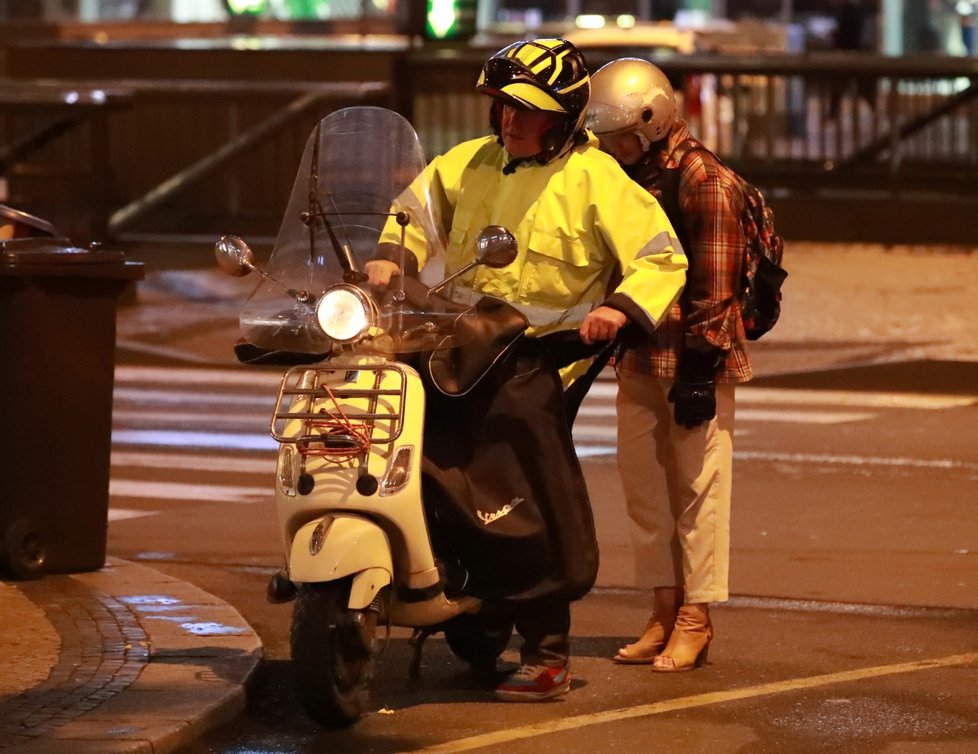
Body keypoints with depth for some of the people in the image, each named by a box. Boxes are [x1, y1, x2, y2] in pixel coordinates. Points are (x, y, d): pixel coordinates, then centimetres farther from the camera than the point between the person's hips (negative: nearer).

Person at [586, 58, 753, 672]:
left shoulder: (705, 180, -11)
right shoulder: (631, 179, 15)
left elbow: (714, 284, -15)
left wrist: (701, 364, -18)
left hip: (694, 363, -9)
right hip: (641, 361, 9)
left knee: (699, 486, -3)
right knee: (644, 485, 10)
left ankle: (696, 620, 1)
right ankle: (665, 612, 18)